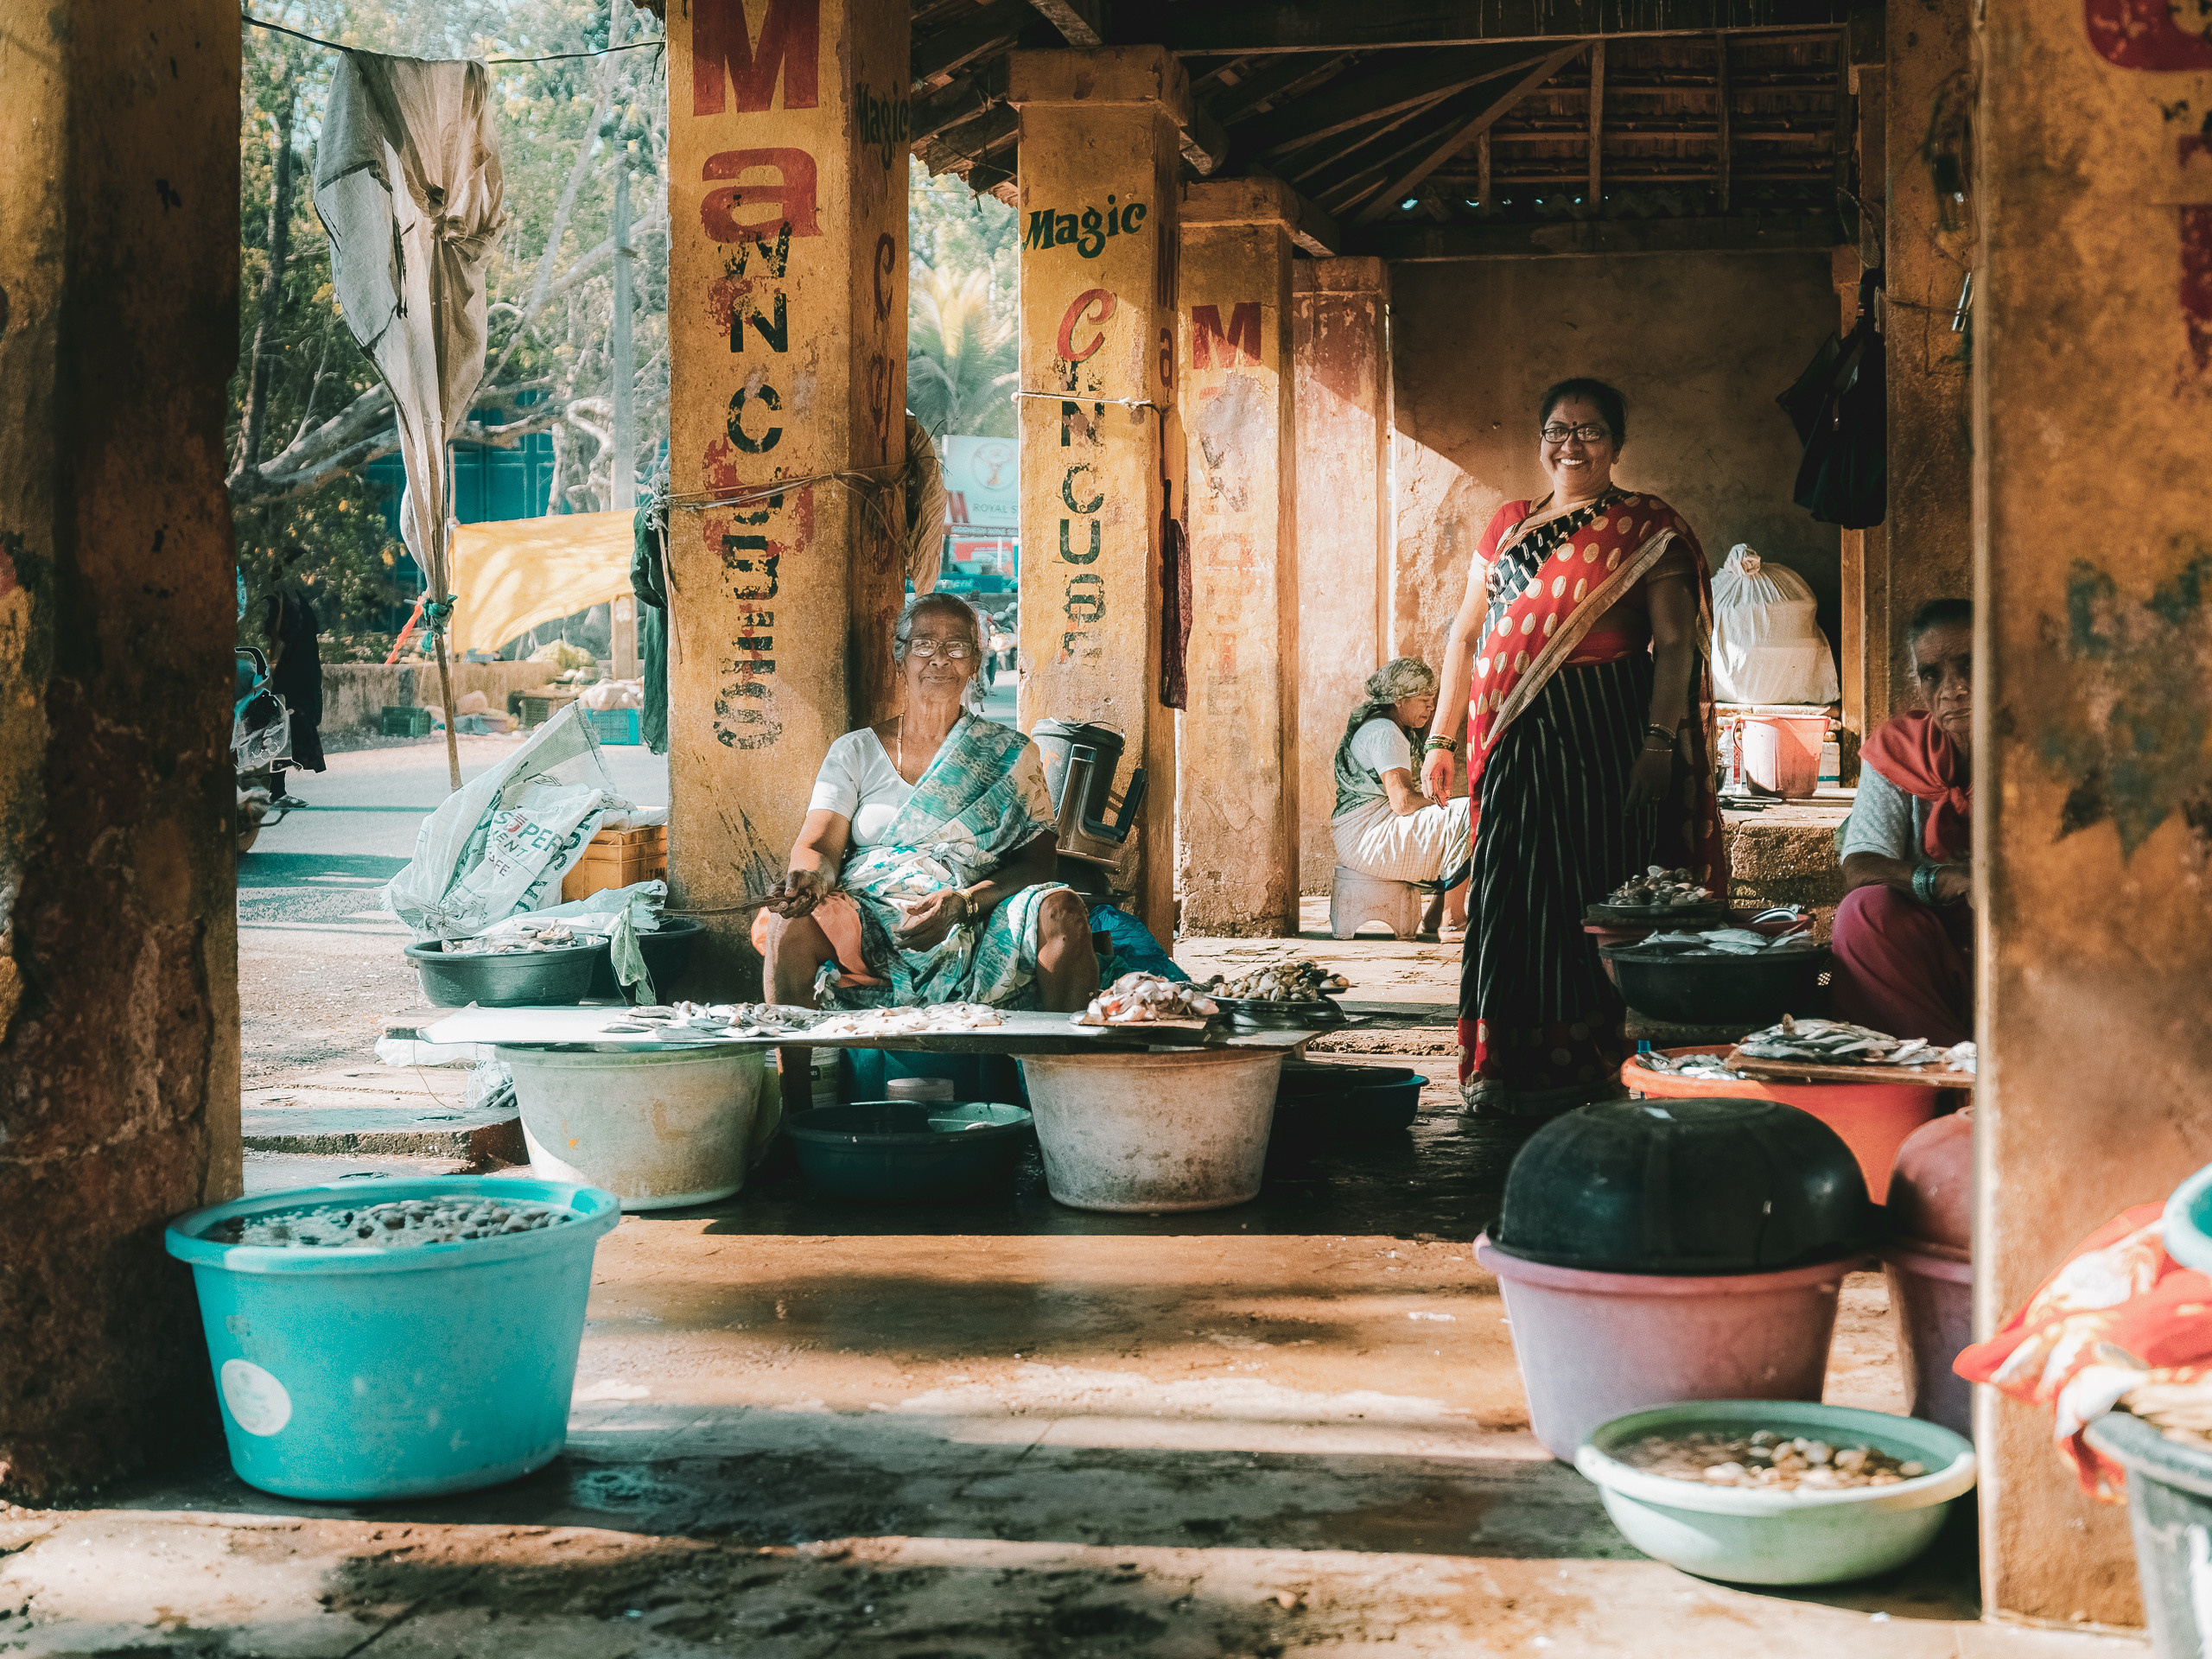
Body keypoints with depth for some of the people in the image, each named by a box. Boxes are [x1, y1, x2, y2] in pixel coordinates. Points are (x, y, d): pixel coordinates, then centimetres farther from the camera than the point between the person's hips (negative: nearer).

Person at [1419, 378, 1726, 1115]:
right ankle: (1507, 1068, 10)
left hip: (1605, 738, -4)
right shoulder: (1507, 527, 16)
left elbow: (1675, 642, -4)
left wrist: (1659, 743, -15)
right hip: (1514, 743, 4)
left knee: (1593, 895, -2)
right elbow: (1466, 635, 18)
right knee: (1507, 898, 2)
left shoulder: (1645, 530, 3)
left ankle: (1595, 1069, 7)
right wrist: (1443, 738, 12)